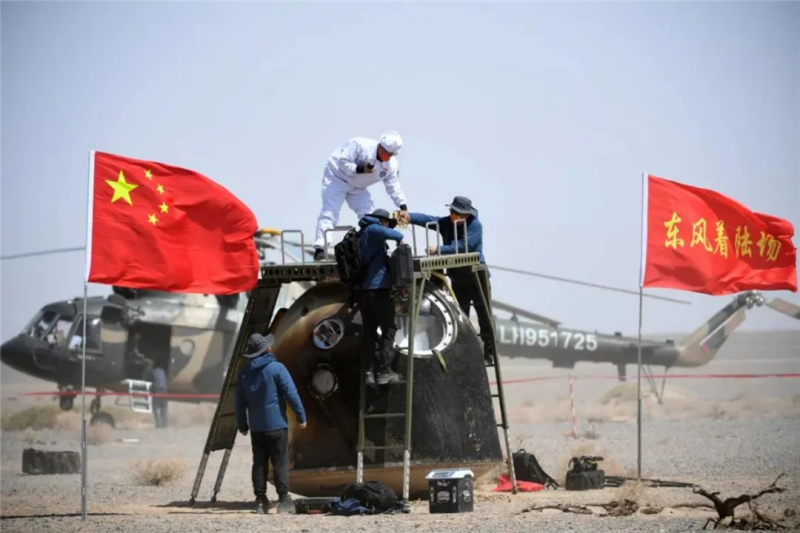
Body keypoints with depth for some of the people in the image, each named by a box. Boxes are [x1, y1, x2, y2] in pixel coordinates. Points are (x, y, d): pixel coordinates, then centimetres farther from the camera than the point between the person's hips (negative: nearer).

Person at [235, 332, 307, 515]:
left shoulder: (244, 373, 8)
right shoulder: (276, 368, -9)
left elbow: (240, 402, 12)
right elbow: (291, 393, -12)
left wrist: (242, 425, 21)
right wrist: (301, 416, -5)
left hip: (256, 427, 5)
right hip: (276, 425, -5)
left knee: (259, 464, 8)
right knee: (280, 463, -2)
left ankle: (260, 501, 6)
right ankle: (284, 500, -5)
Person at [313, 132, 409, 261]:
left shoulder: (392, 165, -11)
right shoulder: (360, 145, -29)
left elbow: (394, 187, -8)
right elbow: (343, 162, -29)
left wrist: (403, 207, -18)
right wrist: (360, 169, -41)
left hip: (358, 187, 7)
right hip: (337, 178, -7)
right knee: (330, 211, -18)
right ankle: (320, 248, -26)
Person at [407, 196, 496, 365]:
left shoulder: (475, 226, -16)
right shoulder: (446, 223, -2)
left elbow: (463, 247, -28)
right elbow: (426, 219, -17)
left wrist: (439, 250, -33)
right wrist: (409, 216, -35)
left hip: (477, 277, -5)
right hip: (458, 279, 5)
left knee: (484, 317, 1)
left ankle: (489, 353, 7)